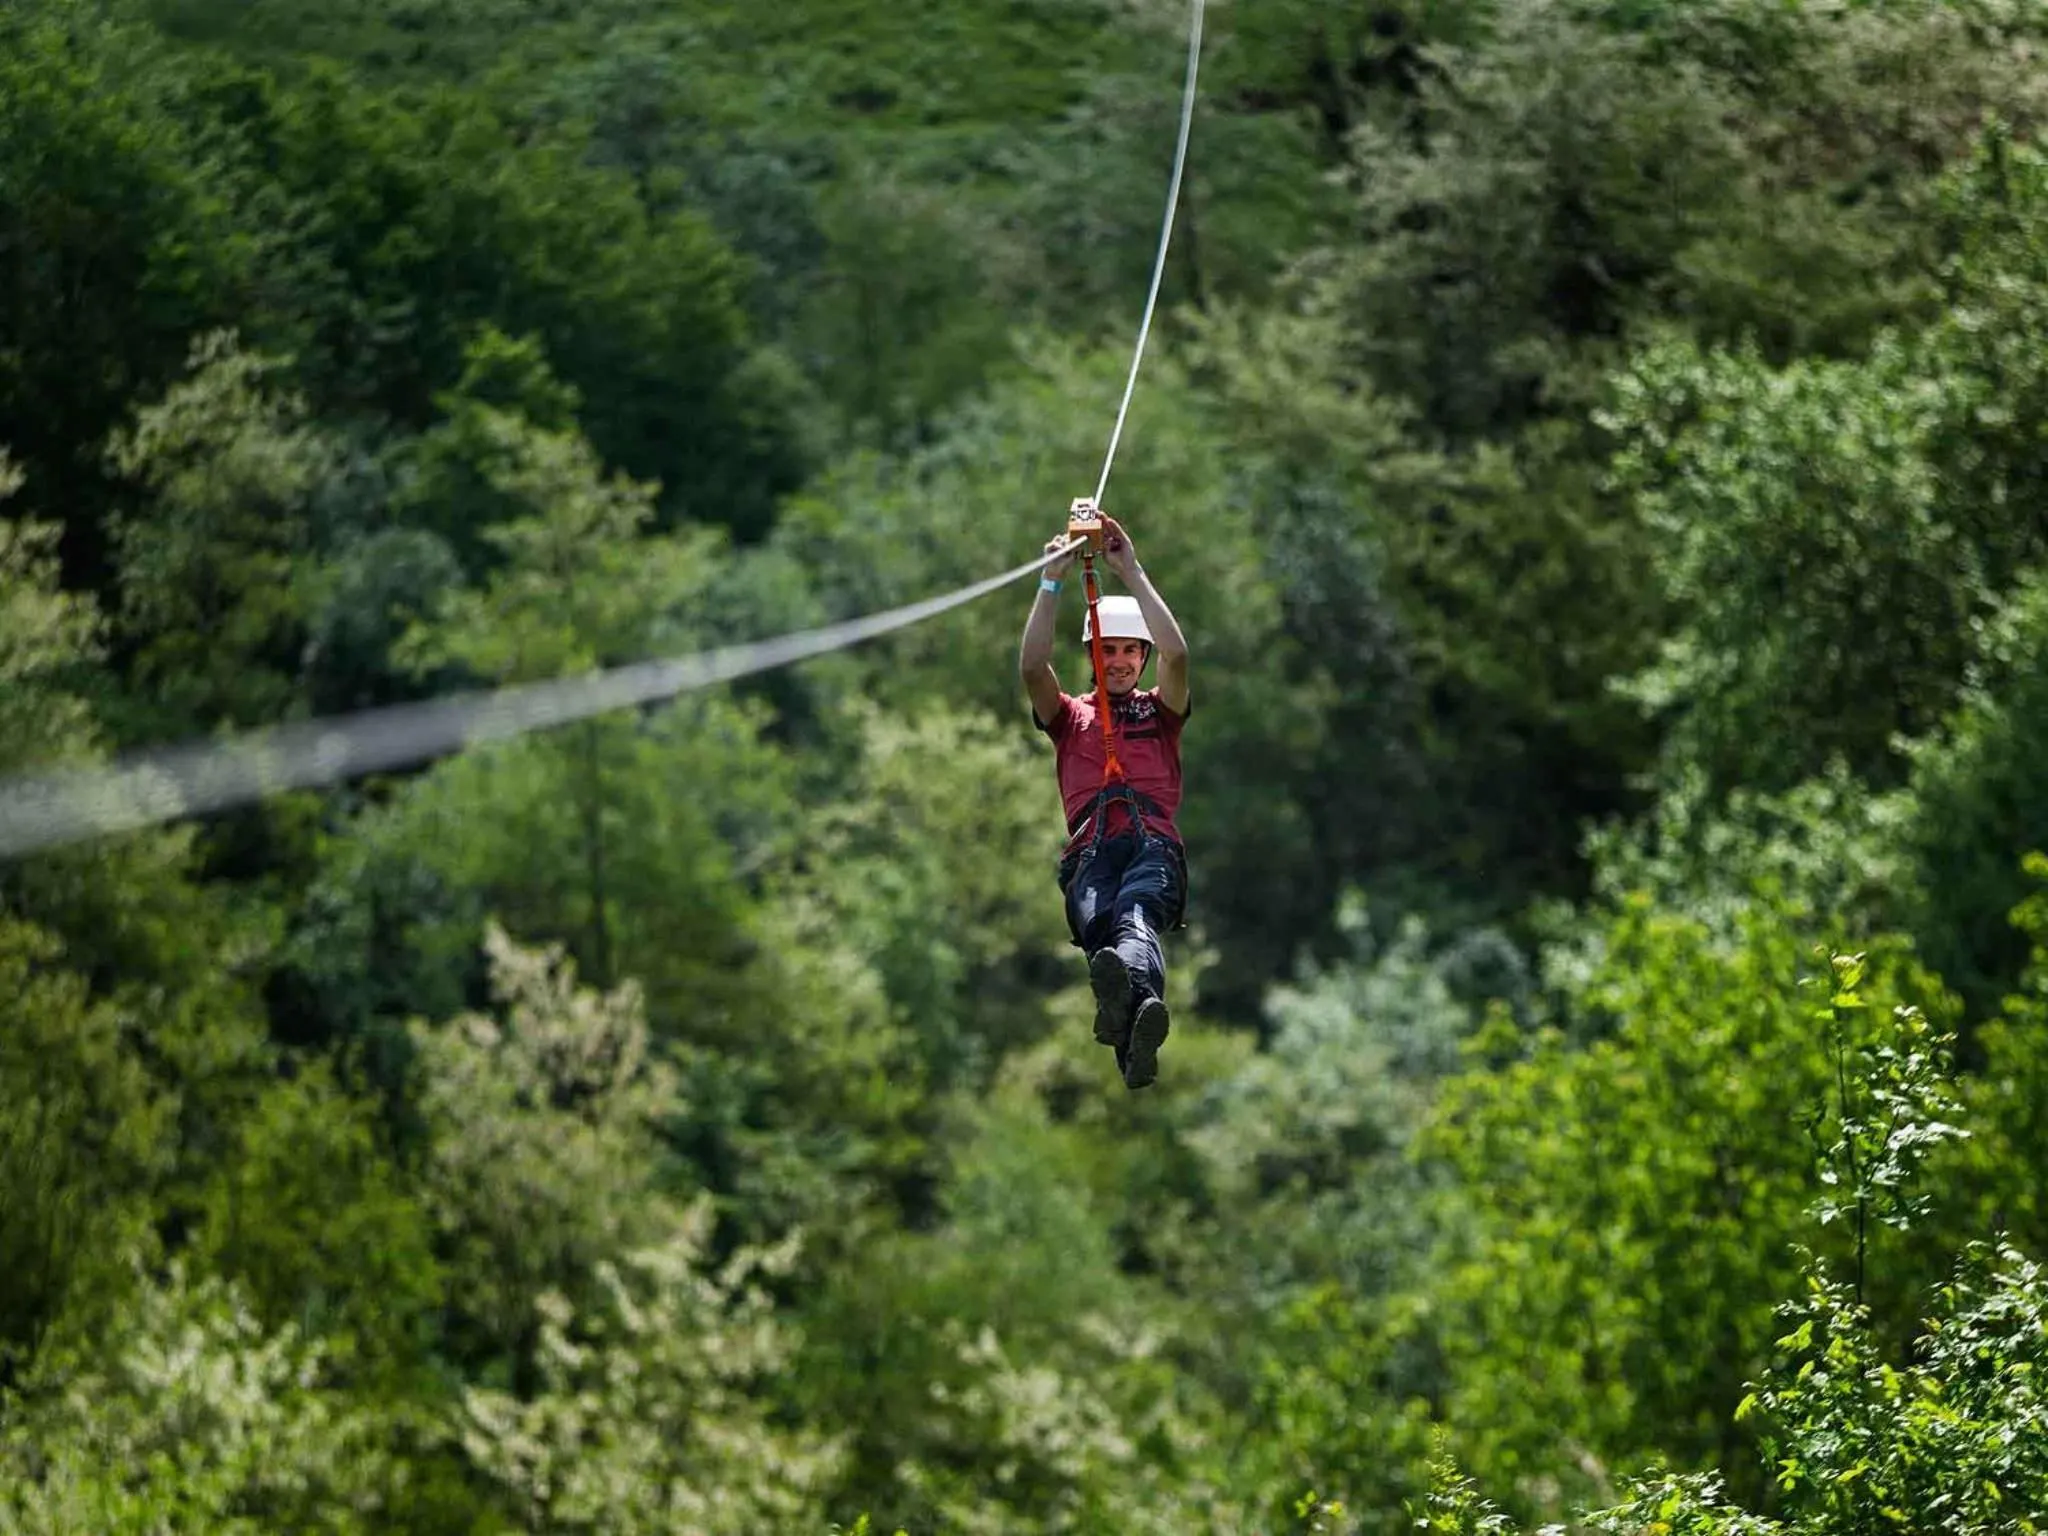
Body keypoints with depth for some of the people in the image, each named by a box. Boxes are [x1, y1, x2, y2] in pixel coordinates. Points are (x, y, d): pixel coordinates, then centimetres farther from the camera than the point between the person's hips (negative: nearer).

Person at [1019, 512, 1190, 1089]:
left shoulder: (1160, 711, 26)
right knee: (1098, 926, -37)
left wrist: (1131, 573, 4)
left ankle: (1123, 1000, -71)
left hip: (1154, 847, 0)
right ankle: (1139, 1012, -70)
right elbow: (1032, 667, 8)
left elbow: (1176, 655, 5)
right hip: (1090, 852, 0)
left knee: (1135, 917, -37)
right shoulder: (1070, 716, 28)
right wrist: (1052, 581, 2)